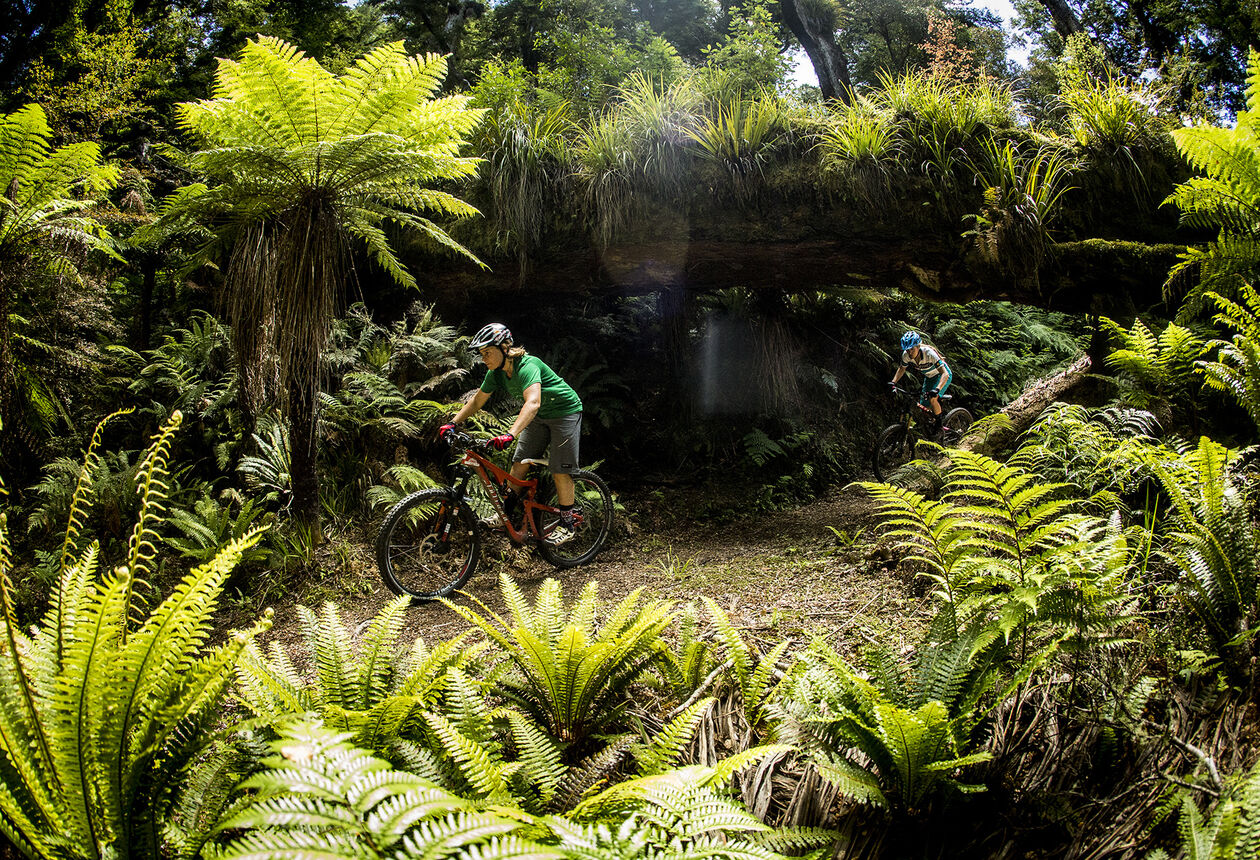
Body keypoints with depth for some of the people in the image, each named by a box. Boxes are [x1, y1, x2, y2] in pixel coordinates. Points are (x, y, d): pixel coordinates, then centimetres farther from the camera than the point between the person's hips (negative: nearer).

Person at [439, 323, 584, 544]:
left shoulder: (527, 366, -33)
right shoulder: (496, 372, -7)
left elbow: (533, 403, -48)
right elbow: (477, 401, 5)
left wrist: (510, 434, -59)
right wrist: (453, 423, -7)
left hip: (565, 412, -8)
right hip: (539, 417, 8)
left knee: (560, 471, -7)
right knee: (519, 461, 5)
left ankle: (566, 526, 4)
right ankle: (507, 512, 17)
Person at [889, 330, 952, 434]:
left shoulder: (929, 353, -37)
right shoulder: (906, 355, -22)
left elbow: (945, 373, -40)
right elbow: (902, 369, 0)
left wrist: (937, 389, -55)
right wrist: (893, 382, -15)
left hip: (942, 376, -6)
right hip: (929, 377, 6)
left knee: (932, 398, -28)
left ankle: (938, 424, -8)